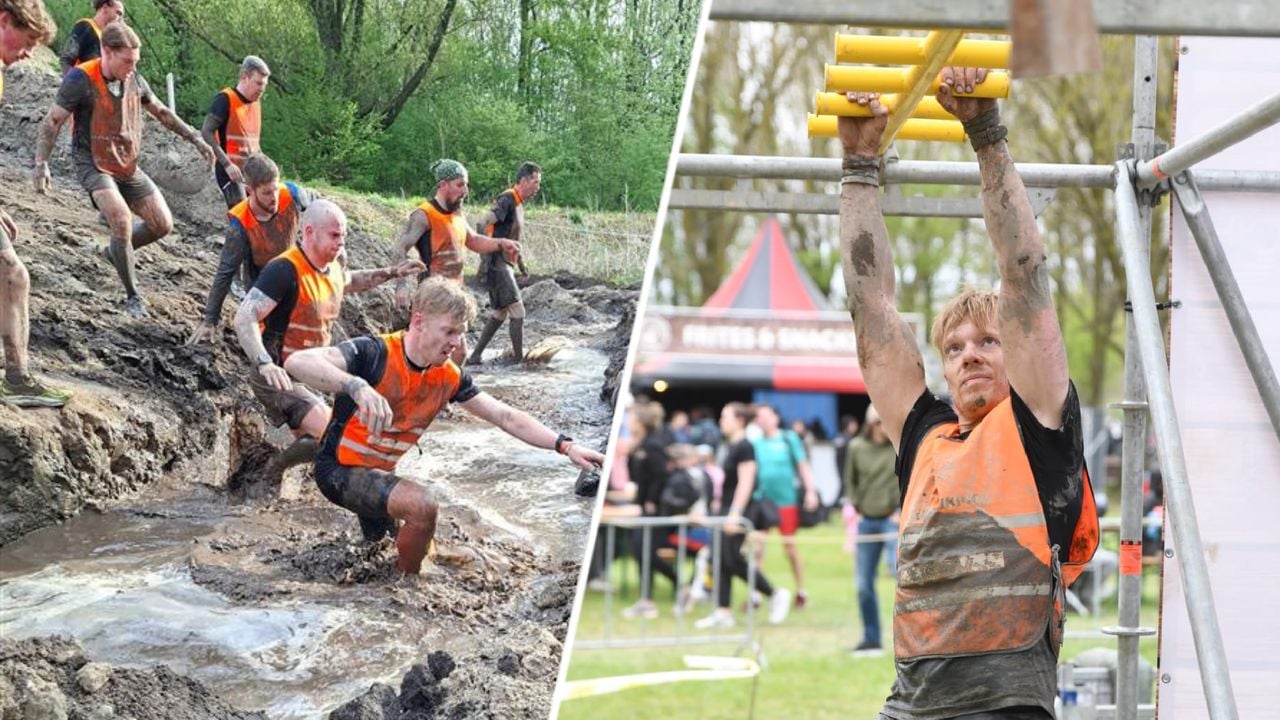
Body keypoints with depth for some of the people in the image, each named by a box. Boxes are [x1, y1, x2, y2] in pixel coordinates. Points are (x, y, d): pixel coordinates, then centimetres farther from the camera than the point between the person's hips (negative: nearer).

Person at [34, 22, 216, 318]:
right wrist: (41, 163, -23)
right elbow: (52, 121, -12)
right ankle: (132, 297, -14)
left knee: (163, 224, 3)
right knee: (122, 220, -27)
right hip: (93, 164, -7)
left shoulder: (134, 80, 1)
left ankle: (116, 251, 30)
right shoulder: (81, 80, -17)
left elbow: (161, 112, 17)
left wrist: (196, 140, 15)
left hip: (127, 165, 7)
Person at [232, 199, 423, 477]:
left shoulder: (333, 268, 6)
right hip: (279, 377, -10)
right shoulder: (285, 271, -22)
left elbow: (349, 282, 33)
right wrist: (265, 364, -44)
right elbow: (244, 319, -30)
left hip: (309, 378, 10)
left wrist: (391, 273, 24)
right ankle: (267, 479, -8)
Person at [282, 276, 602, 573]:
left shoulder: (449, 377, -3)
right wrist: (357, 387, -55)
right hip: (341, 469, -8)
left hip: (382, 474, 8)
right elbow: (297, 362, -39)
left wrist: (565, 446, -9)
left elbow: (506, 416, 2)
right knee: (423, 505, -29)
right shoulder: (375, 354, -25)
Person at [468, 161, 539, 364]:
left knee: (499, 314, 14)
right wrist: (485, 256, -31)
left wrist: (521, 264, 30)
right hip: (497, 263, -10)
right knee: (518, 313, -7)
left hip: (504, 265, 10)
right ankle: (519, 359, -3)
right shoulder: (507, 200, -15)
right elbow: (484, 223, -28)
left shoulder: (518, 203, 16)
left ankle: (475, 356, 17)